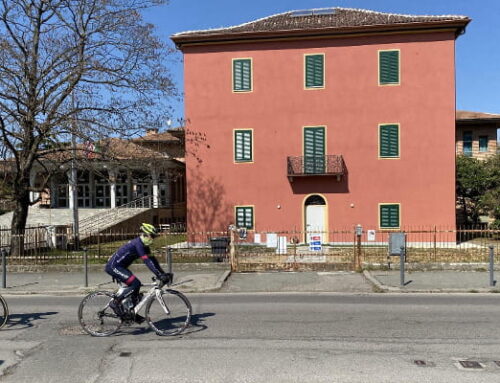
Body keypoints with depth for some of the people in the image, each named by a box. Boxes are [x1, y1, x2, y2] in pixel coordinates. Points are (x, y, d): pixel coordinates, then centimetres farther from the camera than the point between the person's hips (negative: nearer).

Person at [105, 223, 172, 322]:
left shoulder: (144, 245, 9)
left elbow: (152, 260, 8)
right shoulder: (138, 243, -21)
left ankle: (132, 313, 16)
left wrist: (164, 274, 2)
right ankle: (115, 302, -6)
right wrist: (159, 275, -32)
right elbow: (147, 261, -28)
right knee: (135, 284, -18)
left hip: (119, 267, 10)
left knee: (136, 284, 7)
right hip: (113, 266, -10)